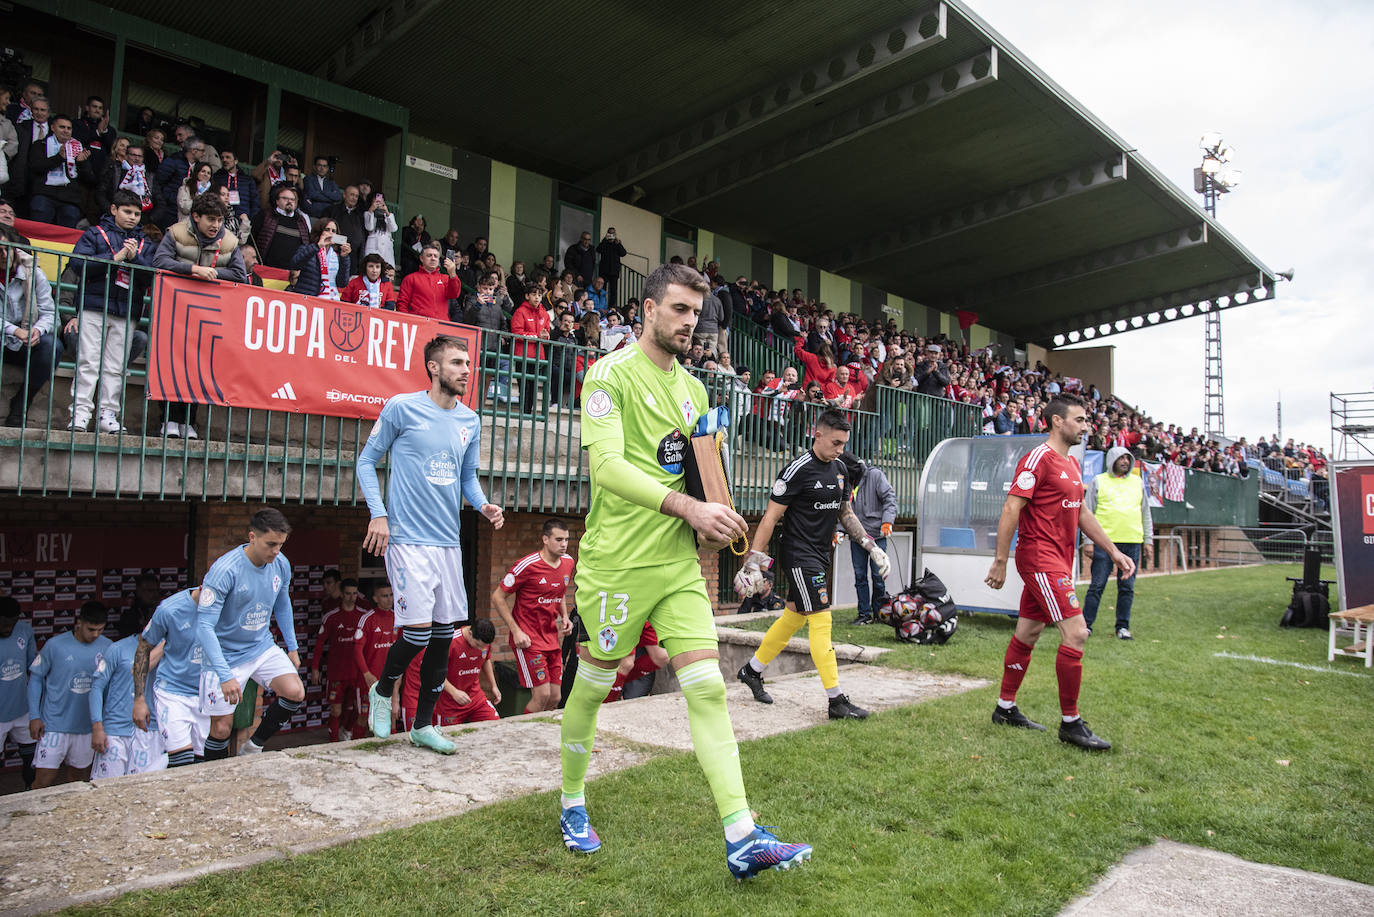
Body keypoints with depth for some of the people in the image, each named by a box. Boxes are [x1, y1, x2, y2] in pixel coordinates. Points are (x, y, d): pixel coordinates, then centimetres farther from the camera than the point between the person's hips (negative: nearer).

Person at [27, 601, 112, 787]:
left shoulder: (107, 648, -3)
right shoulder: (55, 645, -9)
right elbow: (35, 678, 0)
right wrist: (34, 716, -5)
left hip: (87, 726, 3)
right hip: (54, 725, -2)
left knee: (76, 778, 16)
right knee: (43, 782, -2)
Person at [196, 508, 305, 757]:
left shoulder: (281, 565, -6)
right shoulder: (224, 570, -24)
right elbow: (204, 626, -24)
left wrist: (292, 647, 17)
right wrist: (225, 676, -30)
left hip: (263, 646, 5)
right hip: (225, 654, -4)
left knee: (295, 693, -15)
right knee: (222, 726, -1)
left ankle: (253, 747, 7)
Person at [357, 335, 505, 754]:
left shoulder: (470, 420, 11)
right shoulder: (402, 408, -4)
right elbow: (367, 460, 1)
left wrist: (483, 504, 0)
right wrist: (378, 514, -11)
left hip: (448, 541, 6)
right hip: (408, 539, -6)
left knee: (444, 633, 8)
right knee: (419, 630, -10)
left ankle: (423, 725, 22)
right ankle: (383, 690, 22)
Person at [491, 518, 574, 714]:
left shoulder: (568, 562, 6)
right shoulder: (527, 565, -15)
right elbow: (497, 597, -10)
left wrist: (565, 617, 7)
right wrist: (516, 631, -14)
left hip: (552, 638, 7)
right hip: (528, 639, -7)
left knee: (555, 698, 5)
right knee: (542, 695, -12)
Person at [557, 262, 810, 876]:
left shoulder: (693, 388, 14)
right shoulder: (610, 374, -8)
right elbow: (606, 464, -21)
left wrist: (710, 526, 3)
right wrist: (689, 506, -28)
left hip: (679, 561, 6)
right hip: (617, 563, -5)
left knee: (708, 689, -2)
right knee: (592, 686, 10)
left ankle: (743, 840, 1)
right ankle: (572, 806, 34)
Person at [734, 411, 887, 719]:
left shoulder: (840, 469, 8)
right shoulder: (798, 469, -16)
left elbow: (846, 513, 20)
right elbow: (771, 517, -14)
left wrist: (871, 547, 13)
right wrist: (754, 562, -17)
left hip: (820, 555, 8)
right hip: (798, 555, -8)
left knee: (794, 616, 15)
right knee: (820, 620, -9)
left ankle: (752, 670, 32)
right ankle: (837, 701, -4)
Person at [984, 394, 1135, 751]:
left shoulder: (1072, 464, 17)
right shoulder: (1038, 458, -13)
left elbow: (1082, 513, 24)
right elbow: (1011, 509, -17)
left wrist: (1113, 551, 20)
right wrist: (1000, 561, -19)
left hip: (1058, 561, 10)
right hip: (1041, 558, -10)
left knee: (1027, 632, 14)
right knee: (1076, 633, -12)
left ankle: (1005, 708, 24)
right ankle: (1070, 723, -1)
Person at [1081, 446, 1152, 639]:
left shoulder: (1138, 482, 16)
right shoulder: (1098, 482, 5)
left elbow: (1145, 513, 19)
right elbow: (1087, 513, 3)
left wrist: (1148, 540, 13)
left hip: (1132, 543, 3)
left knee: (1127, 587, 5)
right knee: (1097, 585, -4)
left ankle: (1123, 627, 14)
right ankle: (1086, 625, 2)